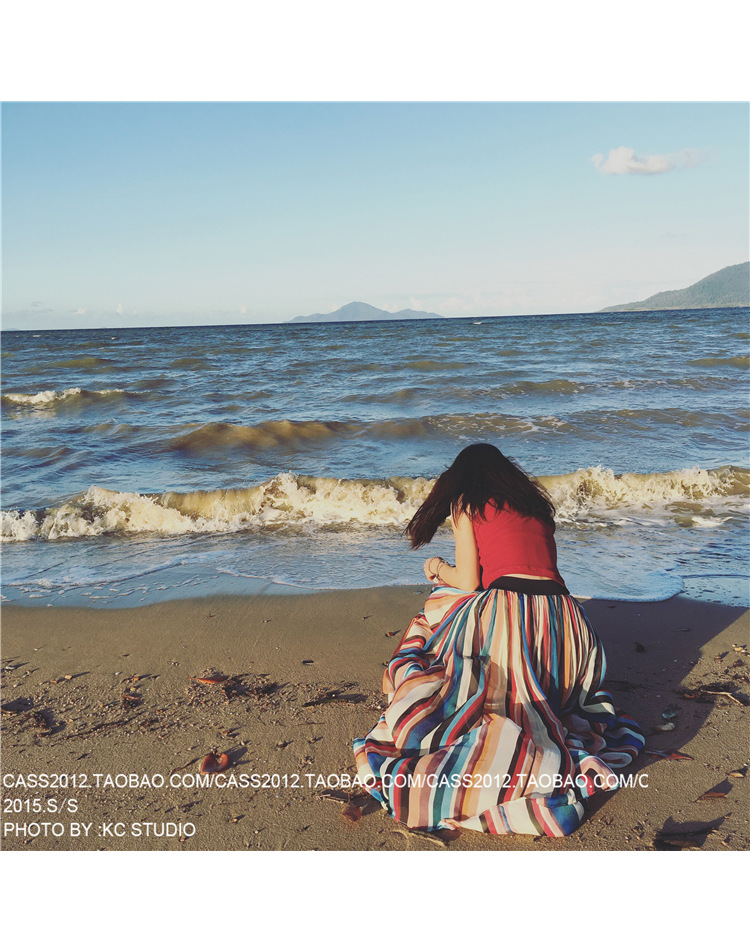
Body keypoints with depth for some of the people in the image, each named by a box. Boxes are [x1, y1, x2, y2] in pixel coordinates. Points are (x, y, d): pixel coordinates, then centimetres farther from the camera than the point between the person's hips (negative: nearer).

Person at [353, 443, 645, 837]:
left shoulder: (466, 504, 8)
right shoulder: (536, 503, 23)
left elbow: (468, 582, 2)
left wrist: (440, 569, 26)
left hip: (505, 617, -6)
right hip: (563, 619, 6)